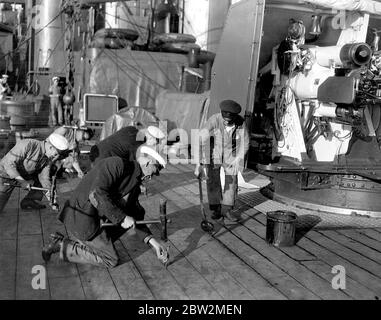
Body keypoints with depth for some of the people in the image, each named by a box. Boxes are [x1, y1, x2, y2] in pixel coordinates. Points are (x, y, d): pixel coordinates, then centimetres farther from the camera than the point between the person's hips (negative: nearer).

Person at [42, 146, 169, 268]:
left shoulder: (134, 184, 13)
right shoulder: (117, 164, -14)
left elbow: (136, 217, 14)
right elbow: (96, 194, -26)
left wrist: (152, 241, 4)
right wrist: (121, 218, -22)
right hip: (82, 218, -9)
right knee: (111, 260, 0)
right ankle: (62, 247, 0)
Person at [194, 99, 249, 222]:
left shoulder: (240, 123, -22)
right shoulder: (214, 120, -31)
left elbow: (244, 144, -7)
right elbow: (201, 141, -35)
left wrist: (237, 160, -11)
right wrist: (198, 163, -40)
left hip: (231, 154, 2)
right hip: (213, 151, -2)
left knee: (232, 180, -1)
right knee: (213, 180, -6)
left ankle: (227, 209, 11)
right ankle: (216, 210, 7)